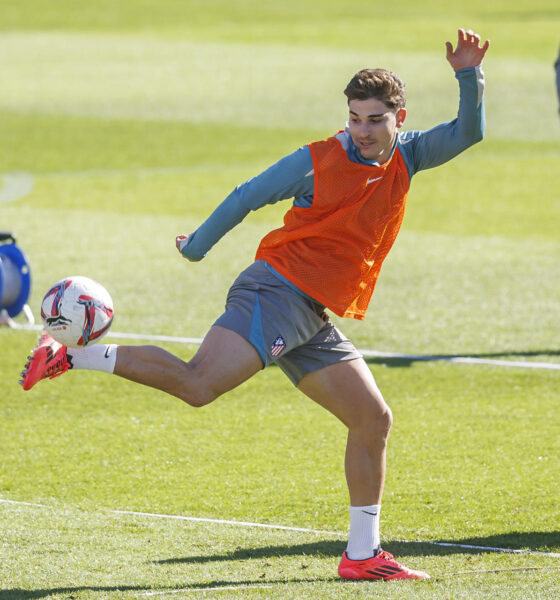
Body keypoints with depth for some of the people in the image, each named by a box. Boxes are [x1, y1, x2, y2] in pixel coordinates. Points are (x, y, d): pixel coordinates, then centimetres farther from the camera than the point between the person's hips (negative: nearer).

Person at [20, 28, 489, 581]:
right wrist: (196, 247, 8)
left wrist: (469, 78, -8)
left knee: (374, 419, 6)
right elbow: (248, 196, 2)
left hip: (315, 318, 7)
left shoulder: (403, 160, 12)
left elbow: (468, 133, 10)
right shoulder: (318, 161, -6)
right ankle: (68, 357, -20)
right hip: (277, 291, -7)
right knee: (197, 385, -27)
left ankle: (362, 555, 13)